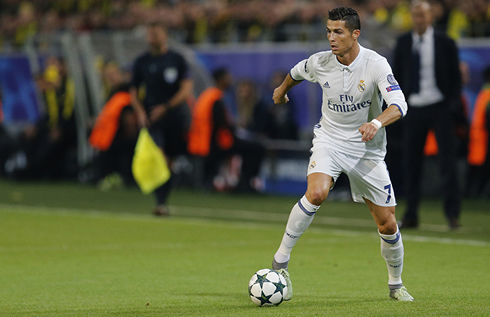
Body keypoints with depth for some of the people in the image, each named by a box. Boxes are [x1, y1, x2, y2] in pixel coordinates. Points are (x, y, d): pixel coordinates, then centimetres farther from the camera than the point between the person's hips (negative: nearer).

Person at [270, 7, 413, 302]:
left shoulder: (376, 64, -19)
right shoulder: (320, 62, -9)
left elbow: (399, 104, -30)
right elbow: (297, 72, 15)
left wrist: (376, 123, -49)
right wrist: (282, 90, 34)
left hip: (368, 149, 0)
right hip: (330, 141, 0)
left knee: (388, 225, 1)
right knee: (316, 193, -31)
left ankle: (396, 285, 26)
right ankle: (281, 260, -17)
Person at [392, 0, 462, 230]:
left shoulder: (445, 43, 0)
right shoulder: (403, 43, 8)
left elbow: (455, 76, 2)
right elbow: (396, 74, 14)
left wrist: (453, 104, -8)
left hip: (439, 108, -3)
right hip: (413, 108, 3)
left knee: (447, 162, -6)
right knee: (411, 163, 4)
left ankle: (452, 214, -2)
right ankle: (411, 216, 10)